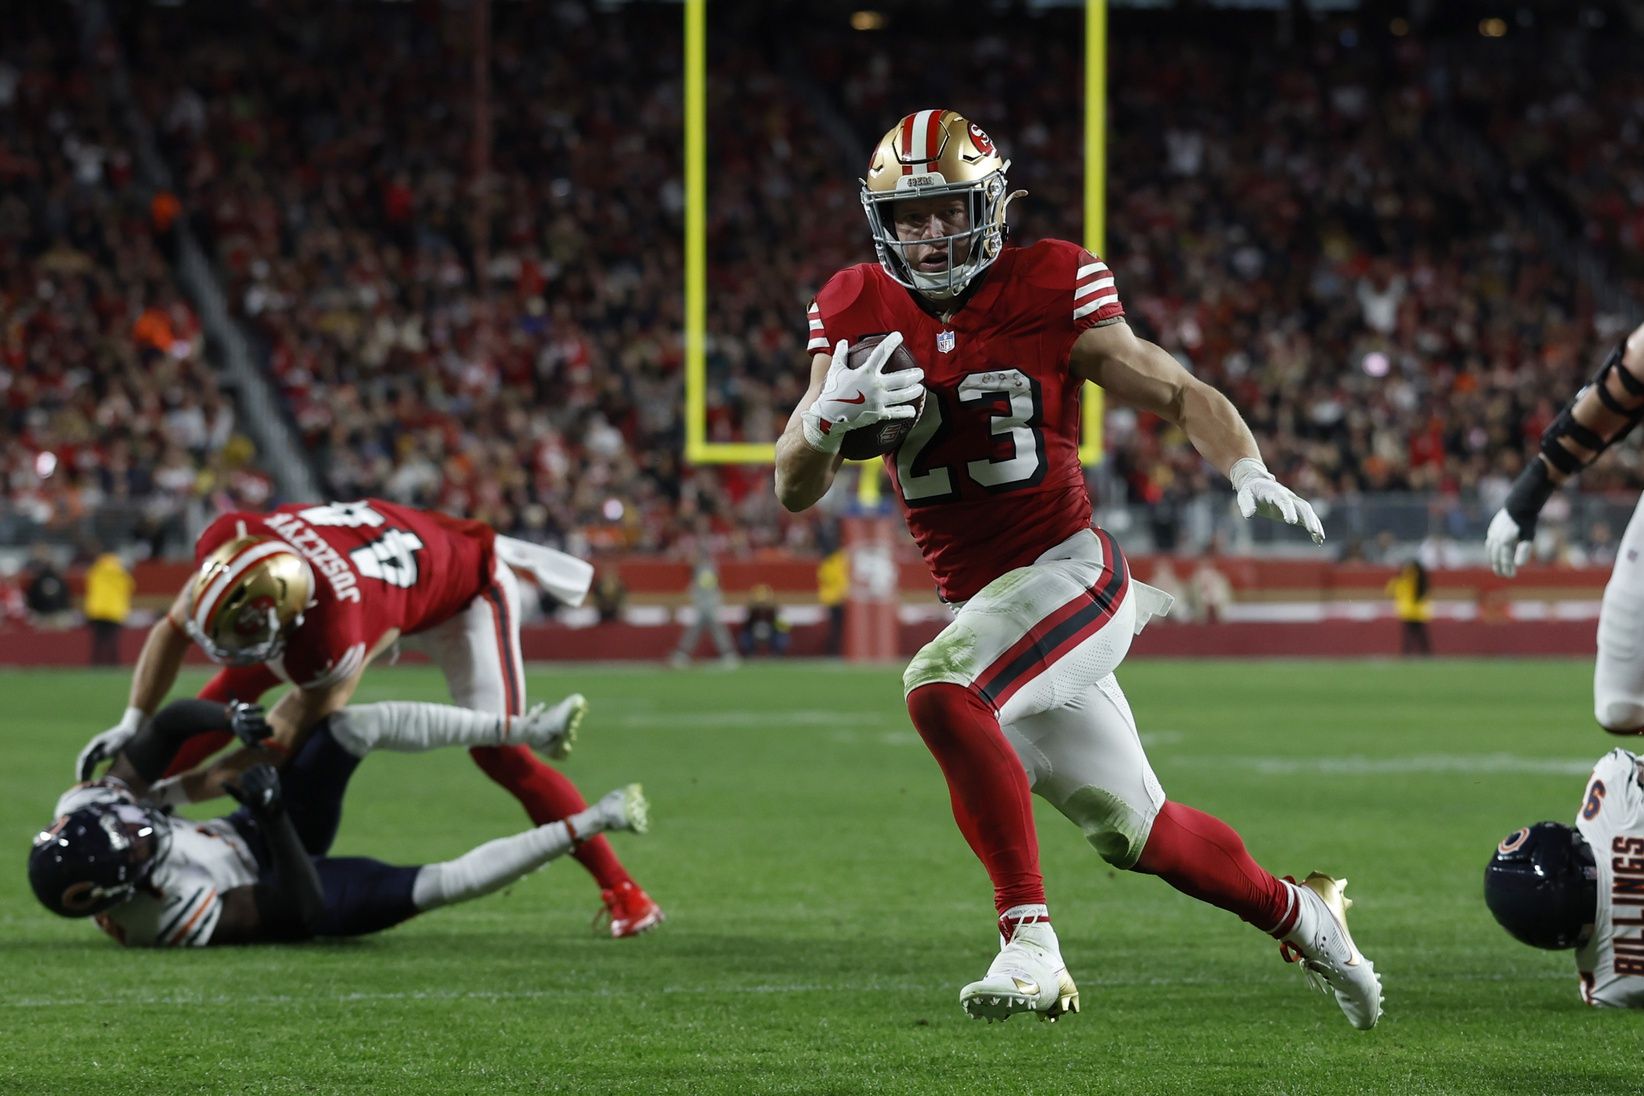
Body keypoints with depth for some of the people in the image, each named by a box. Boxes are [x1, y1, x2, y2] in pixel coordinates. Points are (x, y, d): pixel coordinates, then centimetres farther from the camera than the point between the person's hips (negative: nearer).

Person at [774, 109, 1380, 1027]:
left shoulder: (1049, 296, -8)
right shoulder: (858, 316, 2)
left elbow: (1184, 396, 1)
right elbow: (795, 491, 1)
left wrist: (1248, 471, -18)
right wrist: (833, 413, -20)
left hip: (1068, 572, -5)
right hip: (981, 600, 5)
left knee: (940, 691, -32)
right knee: (1137, 833, 14)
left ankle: (1030, 941, -28)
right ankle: (1301, 915, 39)